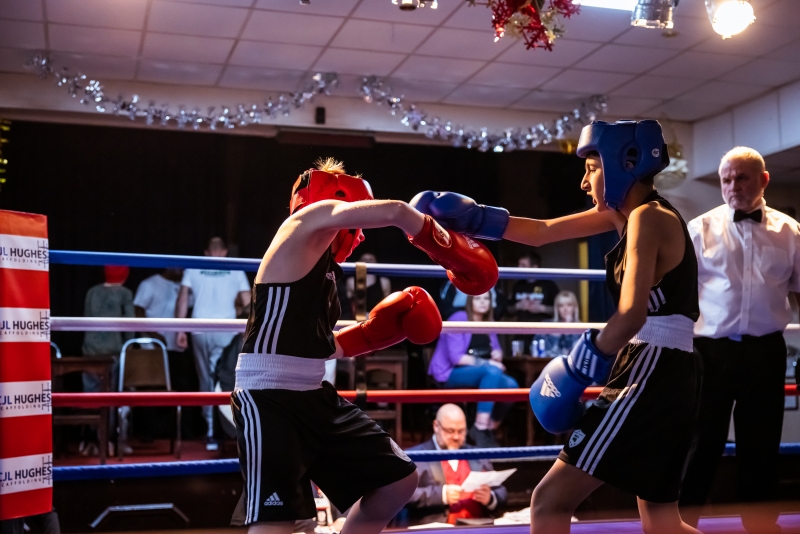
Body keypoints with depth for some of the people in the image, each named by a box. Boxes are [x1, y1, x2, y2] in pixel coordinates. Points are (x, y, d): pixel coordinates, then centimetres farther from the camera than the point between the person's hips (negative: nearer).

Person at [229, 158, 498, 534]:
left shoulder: (322, 265, 20)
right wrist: (452, 250, -5)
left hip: (312, 395, 10)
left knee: (399, 478, 13)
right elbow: (396, 212, -16)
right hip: (269, 397, -10)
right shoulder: (313, 217, -5)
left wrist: (373, 333, 15)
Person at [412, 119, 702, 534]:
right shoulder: (628, 212, 15)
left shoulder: (647, 218, -12)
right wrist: (472, 218, 12)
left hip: (651, 375, -10)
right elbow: (543, 232, 18)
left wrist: (577, 368, -17)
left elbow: (632, 316, -25)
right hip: (668, 376, 10)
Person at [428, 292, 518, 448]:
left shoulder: (488, 323, 11)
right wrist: (487, 363, -22)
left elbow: (496, 350, 13)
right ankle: (480, 431, -34)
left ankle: (488, 430, -4)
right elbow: (456, 358, -19)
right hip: (452, 373, -7)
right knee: (491, 372, -35)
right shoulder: (458, 319, -12)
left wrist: (498, 354, -12)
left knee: (511, 386, -21)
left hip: (483, 374, 7)